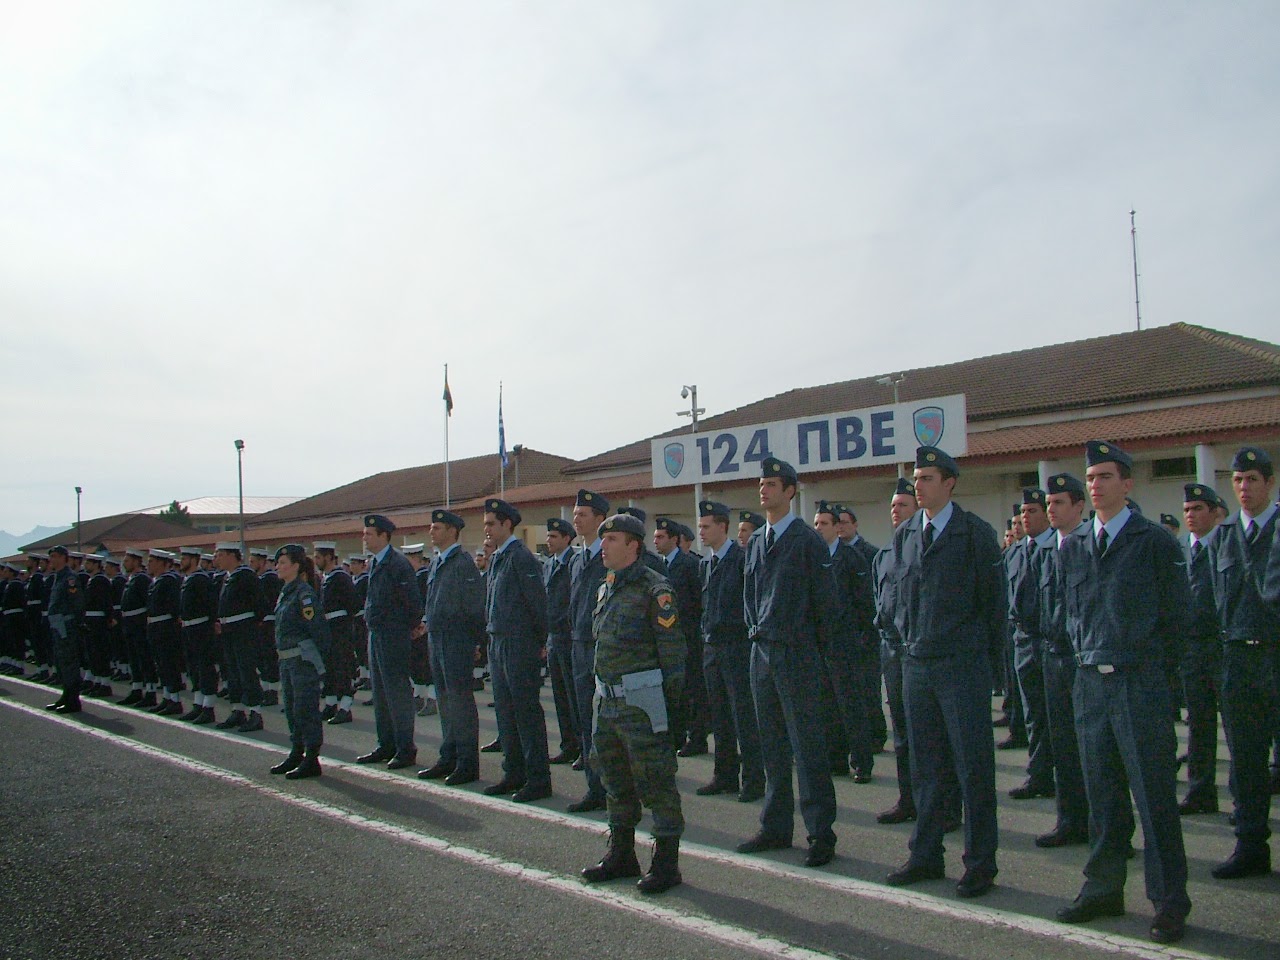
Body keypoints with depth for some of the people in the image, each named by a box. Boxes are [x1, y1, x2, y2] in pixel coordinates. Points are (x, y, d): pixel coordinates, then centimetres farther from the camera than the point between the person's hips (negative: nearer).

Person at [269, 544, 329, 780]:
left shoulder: (304, 593, -16)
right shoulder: (286, 592, 13)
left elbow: (319, 628, -18)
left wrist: (316, 657, -13)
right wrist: (282, 657, 17)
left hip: (304, 660, -10)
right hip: (287, 660, 10)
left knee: (305, 709, -4)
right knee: (292, 709, 17)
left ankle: (312, 760, 3)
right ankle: (297, 754, 28)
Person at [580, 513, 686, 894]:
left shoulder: (654, 588, -12)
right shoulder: (606, 589, 14)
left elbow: (672, 649, -13)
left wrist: (670, 702, -14)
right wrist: (602, 692, 17)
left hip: (642, 701, -9)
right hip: (608, 700, 9)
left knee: (654, 780, -1)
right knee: (615, 778, 17)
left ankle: (666, 862, 11)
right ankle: (621, 854, 31)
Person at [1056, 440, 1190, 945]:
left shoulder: (1155, 541, -4)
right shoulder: (1071, 548, 10)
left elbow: (1175, 613, 0)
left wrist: (1147, 662, 4)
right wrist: (1087, 654, 14)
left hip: (1140, 683, -5)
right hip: (1089, 681, 5)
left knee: (1155, 794, 0)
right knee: (1101, 794, 12)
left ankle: (1169, 902, 10)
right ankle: (1103, 889, 22)